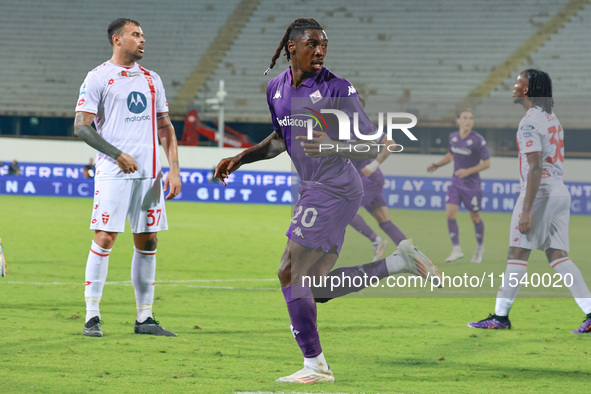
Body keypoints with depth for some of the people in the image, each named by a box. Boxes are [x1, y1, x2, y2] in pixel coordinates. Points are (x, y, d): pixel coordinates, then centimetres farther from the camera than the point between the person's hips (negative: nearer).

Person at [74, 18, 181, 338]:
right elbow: (81, 126, -5)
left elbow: (165, 128, 20)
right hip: (114, 174, -6)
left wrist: (174, 169, 9)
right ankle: (92, 317, -4)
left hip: (150, 174, 6)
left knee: (147, 242, 5)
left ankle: (144, 318, 12)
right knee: (104, 239, -10)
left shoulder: (151, 80, 17)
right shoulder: (98, 78, 0)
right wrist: (118, 155, -13)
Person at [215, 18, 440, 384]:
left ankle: (315, 365, 1)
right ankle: (400, 261, 15)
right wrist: (241, 158, 17)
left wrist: (332, 147, -29)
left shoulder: (337, 89, -11)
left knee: (292, 273, -8)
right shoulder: (277, 88, 10)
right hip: (314, 190, 8)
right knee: (315, 287, 7)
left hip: (334, 188, -8)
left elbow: (373, 147, -12)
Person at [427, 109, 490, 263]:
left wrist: (468, 171, -21)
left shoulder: (478, 140, -14)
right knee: (450, 214, -10)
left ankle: (480, 247, 30)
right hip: (455, 183, 4)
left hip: (471, 184, -4)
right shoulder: (453, 137, 3)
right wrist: (437, 165, 12)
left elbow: (487, 163, -11)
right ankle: (456, 249, -4)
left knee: (475, 218, 7)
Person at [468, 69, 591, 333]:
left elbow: (535, 168, -20)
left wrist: (526, 210, -22)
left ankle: (501, 316, 1)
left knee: (517, 253, -3)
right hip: (560, 190, 9)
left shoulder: (530, 121, -12)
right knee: (557, 255, 6)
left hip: (540, 191, -9)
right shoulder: (552, 119, 17)